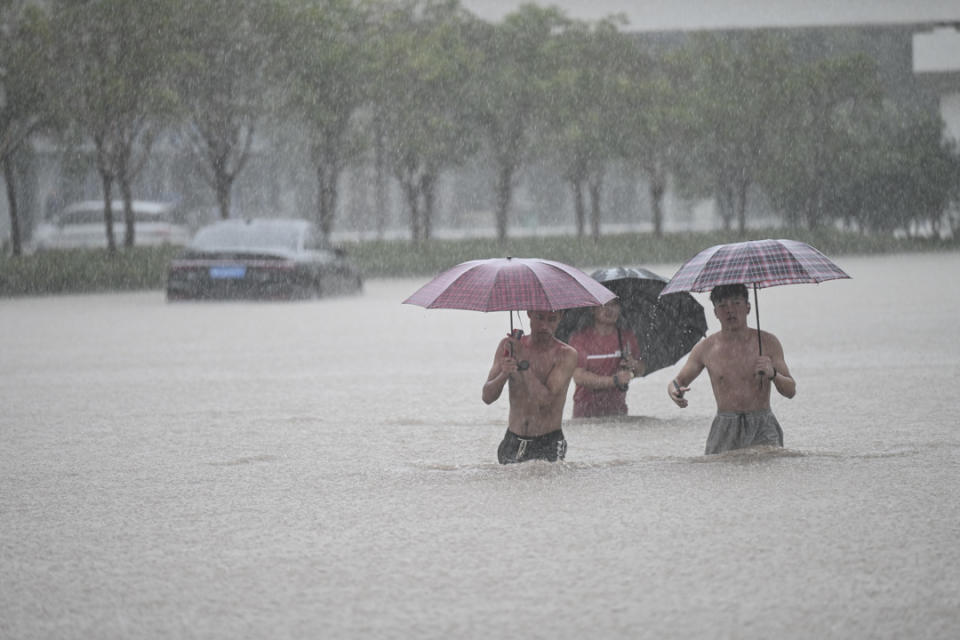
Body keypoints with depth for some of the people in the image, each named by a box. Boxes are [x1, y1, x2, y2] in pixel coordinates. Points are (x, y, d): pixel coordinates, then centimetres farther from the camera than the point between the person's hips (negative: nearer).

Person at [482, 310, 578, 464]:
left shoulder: (566, 354, -6)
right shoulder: (508, 345, 5)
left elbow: (546, 401, -18)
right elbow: (487, 397, 0)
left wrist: (522, 361, -19)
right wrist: (503, 375, -21)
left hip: (548, 445, -3)